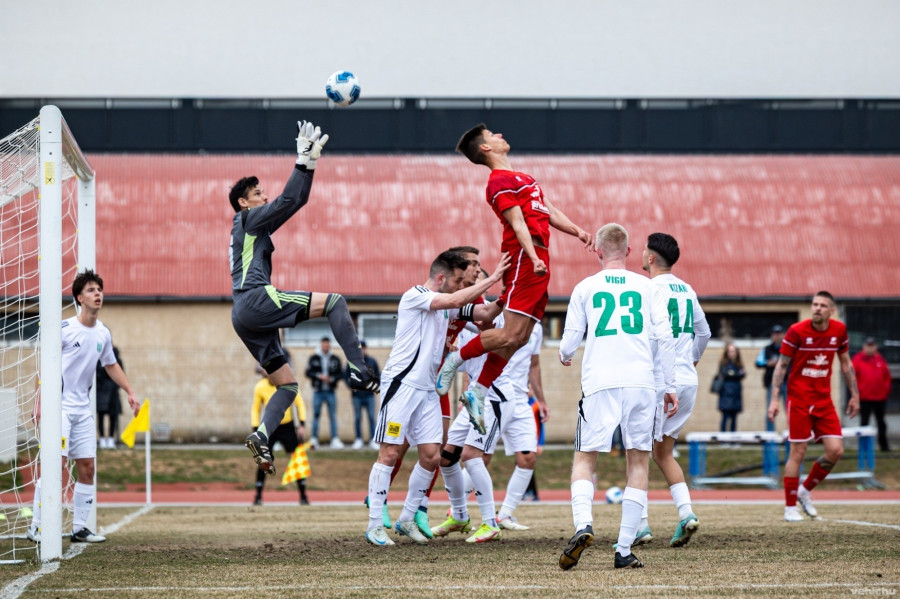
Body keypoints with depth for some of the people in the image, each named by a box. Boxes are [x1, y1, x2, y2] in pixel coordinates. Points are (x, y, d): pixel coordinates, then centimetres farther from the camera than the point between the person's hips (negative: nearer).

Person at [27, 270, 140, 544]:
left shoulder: (103, 333, 8)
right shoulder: (65, 329, -10)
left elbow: (111, 365, 22)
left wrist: (130, 392, 15)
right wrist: (39, 400, -8)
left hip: (83, 408, 6)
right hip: (59, 405, -6)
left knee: (87, 467, 3)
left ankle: (79, 528, 12)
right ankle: (36, 526, -8)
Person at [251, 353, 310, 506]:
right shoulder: (260, 387, -8)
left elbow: (300, 404, -1)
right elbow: (255, 409, 4)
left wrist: (302, 425, -8)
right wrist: (256, 430, -3)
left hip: (287, 427, 0)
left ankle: (303, 496, 5)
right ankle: (258, 496, 4)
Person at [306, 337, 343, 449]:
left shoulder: (335, 359, 8)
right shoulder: (313, 358, 4)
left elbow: (339, 374, 7)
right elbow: (308, 372, 1)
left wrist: (331, 379, -11)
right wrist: (319, 376, -13)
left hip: (330, 391, 1)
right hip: (318, 391, -1)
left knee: (333, 416, -2)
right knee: (316, 415, 0)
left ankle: (335, 439, -2)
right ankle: (314, 439, 5)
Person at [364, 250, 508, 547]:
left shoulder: (448, 306, 15)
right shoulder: (415, 296, -9)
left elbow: (485, 313, 16)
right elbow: (455, 301, -21)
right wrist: (492, 279, -18)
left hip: (427, 389, 8)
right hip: (401, 384, -8)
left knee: (431, 455, 2)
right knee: (389, 453, -6)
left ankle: (407, 519, 15)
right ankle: (374, 525, -2)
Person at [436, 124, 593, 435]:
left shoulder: (521, 178, 26)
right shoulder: (499, 181, -6)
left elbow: (549, 211, 27)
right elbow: (517, 223, -17)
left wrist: (577, 231, 14)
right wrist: (533, 257, -26)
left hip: (538, 259, 9)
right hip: (524, 257, -9)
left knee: (519, 338, 5)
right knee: (511, 334, -15)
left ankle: (478, 391, 11)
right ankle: (455, 359, 2)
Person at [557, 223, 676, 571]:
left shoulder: (585, 288, 8)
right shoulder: (646, 287, 11)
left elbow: (570, 341, 8)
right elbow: (664, 338, 5)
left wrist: (564, 356, 32)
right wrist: (670, 387, 11)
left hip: (601, 385, -1)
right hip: (642, 383, 1)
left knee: (584, 459, 7)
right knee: (638, 462, 8)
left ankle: (583, 523, -21)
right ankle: (624, 550, 3)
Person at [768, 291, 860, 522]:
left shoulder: (839, 330, 1)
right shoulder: (796, 331, -10)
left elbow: (846, 363, 14)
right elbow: (781, 365, -5)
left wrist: (854, 395, 14)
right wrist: (775, 399, -11)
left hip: (824, 400, 4)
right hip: (798, 400, -4)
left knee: (836, 451, -5)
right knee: (798, 453, -5)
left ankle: (805, 491, 16)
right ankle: (790, 507, 6)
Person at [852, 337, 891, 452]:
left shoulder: (880, 359, 7)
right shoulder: (858, 359, -3)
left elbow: (887, 376, 10)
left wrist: (886, 391, 4)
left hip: (880, 398, 3)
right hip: (864, 398, -3)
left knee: (881, 422, 11)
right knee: (864, 422, -1)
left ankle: (884, 445, 19)